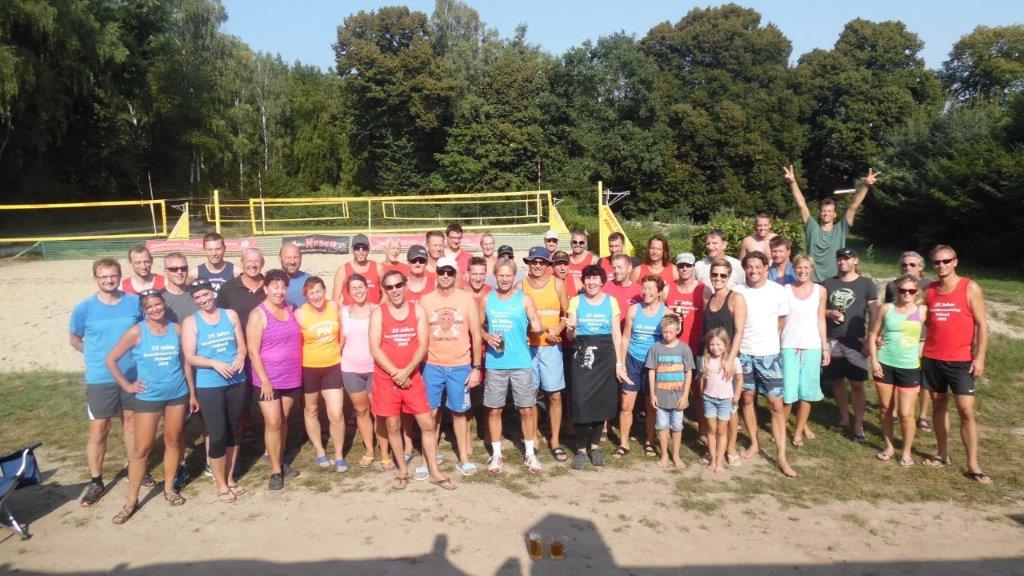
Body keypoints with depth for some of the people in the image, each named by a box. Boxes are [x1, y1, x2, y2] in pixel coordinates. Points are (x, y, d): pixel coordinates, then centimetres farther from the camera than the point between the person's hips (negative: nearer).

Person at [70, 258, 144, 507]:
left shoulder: (134, 302, -5)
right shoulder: (84, 308, -8)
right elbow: (74, 339, 7)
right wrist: (96, 355, 0)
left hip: (132, 375, 2)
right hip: (100, 379, -2)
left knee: (131, 423, 17)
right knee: (98, 431, 2)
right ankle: (96, 482, 16)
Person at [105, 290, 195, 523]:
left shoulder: (176, 329, 0)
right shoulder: (136, 332, -8)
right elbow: (111, 360, -3)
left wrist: (192, 393, 8)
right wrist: (127, 385, -5)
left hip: (178, 394, 3)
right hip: (148, 397, -3)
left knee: (173, 442, 12)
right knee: (142, 448, 1)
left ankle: (169, 488, 27)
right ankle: (131, 500, 11)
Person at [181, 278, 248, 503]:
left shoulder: (230, 315, 5)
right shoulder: (190, 322, -3)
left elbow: (242, 345, 6)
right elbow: (190, 357, -8)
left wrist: (240, 357, -16)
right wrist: (214, 363, -23)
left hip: (236, 382, 3)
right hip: (208, 386, -3)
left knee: (232, 431, 14)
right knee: (217, 435, -2)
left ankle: (230, 478, 29)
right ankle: (221, 485, 14)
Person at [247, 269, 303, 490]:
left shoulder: (290, 309, 6)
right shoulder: (258, 314, -11)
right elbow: (253, 351, -13)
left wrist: (298, 374, 11)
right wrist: (264, 380, -17)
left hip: (292, 378, 5)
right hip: (269, 379, -5)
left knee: (283, 420, 14)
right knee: (273, 423, -4)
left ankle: (280, 461, 27)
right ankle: (275, 470, 7)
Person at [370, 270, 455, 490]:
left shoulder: (418, 310, 0)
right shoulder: (378, 313, -5)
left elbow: (423, 346, -5)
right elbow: (374, 349, -10)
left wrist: (406, 371, -16)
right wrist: (396, 373, -16)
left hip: (412, 377, 1)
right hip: (386, 378, -1)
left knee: (428, 424, 2)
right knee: (393, 426, 9)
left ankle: (434, 472, 15)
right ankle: (403, 470, 26)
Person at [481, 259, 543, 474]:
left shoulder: (525, 299, -1)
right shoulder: (486, 300, 4)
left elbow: (537, 327, -3)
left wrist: (537, 328, -26)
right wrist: (487, 337, -8)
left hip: (521, 363, -1)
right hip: (495, 364, 1)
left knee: (526, 409, 5)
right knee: (494, 410, 7)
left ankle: (529, 454, 21)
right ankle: (496, 454, 22)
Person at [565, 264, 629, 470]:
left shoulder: (611, 301, 5)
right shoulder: (576, 301, 3)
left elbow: (617, 335, 5)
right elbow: (570, 337, 4)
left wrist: (619, 363, 1)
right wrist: (570, 329, -19)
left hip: (605, 357, 1)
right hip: (582, 356, -1)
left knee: (602, 402, 3)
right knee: (581, 403, -7)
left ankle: (594, 446, 23)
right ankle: (581, 449, 10)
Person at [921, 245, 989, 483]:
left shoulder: (970, 288, -5)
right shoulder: (929, 291, 6)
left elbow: (982, 324, -5)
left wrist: (979, 358, -11)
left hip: (961, 361, -4)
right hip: (932, 360, 4)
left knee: (967, 412, -6)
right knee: (938, 406, 11)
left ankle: (973, 465, 2)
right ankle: (943, 455, 22)